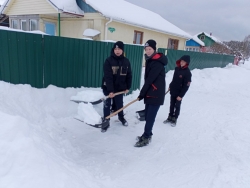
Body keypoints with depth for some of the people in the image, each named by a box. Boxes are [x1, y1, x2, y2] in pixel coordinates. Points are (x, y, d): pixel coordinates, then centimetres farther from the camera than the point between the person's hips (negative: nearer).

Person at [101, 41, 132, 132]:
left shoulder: (126, 61, -3)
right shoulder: (109, 61, -15)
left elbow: (129, 75, 5)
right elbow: (108, 77, -23)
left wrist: (128, 87, 4)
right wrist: (110, 90, -29)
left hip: (120, 87, 3)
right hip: (107, 88, -3)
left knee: (119, 104, 17)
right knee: (107, 105, 6)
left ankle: (121, 117, 44)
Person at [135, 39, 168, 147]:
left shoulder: (158, 63, -17)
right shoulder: (150, 60, 12)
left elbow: (150, 80, -20)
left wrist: (142, 93, -14)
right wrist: (144, 93, 10)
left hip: (156, 94, -9)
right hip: (150, 93, 9)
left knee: (150, 117, -5)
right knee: (147, 115, 14)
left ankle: (146, 138, 4)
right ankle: (147, 134, 27)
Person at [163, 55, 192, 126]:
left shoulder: (187, 73, -18)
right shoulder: (177, 68, 2)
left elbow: (186, 86, -19)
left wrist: (181, 95, -19)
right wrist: (170, 86, 19)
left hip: (179, 93, -6)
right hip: (173, 91, 6)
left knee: (177, 106, 8)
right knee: (172, 105, 16)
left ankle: (174, 119, 21)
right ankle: (170, 117, 30)